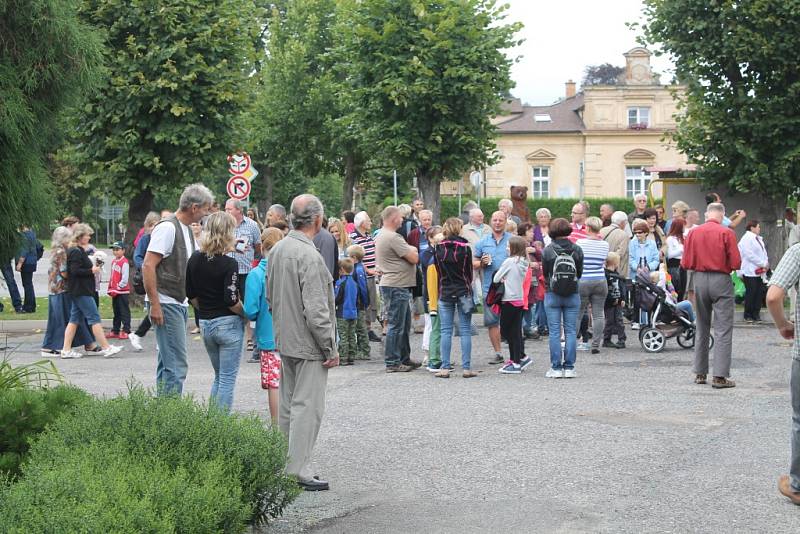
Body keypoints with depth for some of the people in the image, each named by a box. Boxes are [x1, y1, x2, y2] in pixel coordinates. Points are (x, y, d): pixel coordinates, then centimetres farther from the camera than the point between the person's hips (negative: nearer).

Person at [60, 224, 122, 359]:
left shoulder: (78, 251, 17)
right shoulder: (76, 252, -15)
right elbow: (75, 271, -23)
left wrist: (92, 268, 9)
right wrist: (91, 271, -13)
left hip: (78, 291, 10)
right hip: (81, 292, -10)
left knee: (74, 319, 10)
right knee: (94, 318, -7)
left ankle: (66, 350, 10)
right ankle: (106, 348, -5)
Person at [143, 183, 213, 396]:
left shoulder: (187, 230, 16)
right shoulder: (167, 227, -15)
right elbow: (148, 266, -20)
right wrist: (154, 304, -23)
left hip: (180, 304, 10)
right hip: (166, 305, -10)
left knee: (167, 361, 15)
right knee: (176, 364, -12)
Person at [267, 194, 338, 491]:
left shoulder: (277, 249, 7)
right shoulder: (309, 256, -21)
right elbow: (315, 309, -23)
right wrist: (330, 347, -15)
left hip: (284, 340, 9)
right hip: (307, 344, -9)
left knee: (288, 404, 16)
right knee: (307, 406, -4)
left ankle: (283, 466, 23)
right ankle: (299, 470, -3)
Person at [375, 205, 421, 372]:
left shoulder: (381, 235, 15)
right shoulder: (393, 237, -19)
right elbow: (414, 258, -16)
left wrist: (410, 251, 2)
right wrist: (413, 250, 4)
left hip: (397, 286, 11)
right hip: (396, 286, -11)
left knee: (404, 324, 17)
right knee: (396, 325, -5)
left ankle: (404, 359, 23)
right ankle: (392, 362, 0)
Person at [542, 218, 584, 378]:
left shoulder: (548, 250, -7)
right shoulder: (577, 250, -3)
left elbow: (544, 273, 2)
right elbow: (580, 273, 4)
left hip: (552, 294, -1)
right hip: (573, 295, 1)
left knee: (554, 332, 3)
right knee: (571, 331, 6)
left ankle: (556, 368, 3)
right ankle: (569, 367, 5)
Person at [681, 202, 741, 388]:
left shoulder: (693, 233, 1)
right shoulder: (727, 233, -9)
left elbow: (686, 264, 1)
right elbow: (736, 263, -11)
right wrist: (724, 265, 10)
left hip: (700, 279, 4)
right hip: (721, 281, -4)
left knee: (702, 329, 16)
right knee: (723, 330, -2)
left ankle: (700, 373, 19)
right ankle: (720, 376, -8)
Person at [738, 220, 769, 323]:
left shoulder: (758, 239, 18)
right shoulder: (746, 238, -11)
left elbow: (763, 252, 19)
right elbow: (750, 255, -18)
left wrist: (766, 263, 0)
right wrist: (763, 264, -14)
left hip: (759, 272, 8)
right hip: (750, 272, -8)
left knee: (759, 293, 6)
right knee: (751, 294, -4)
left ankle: (756, 315, 13)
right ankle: (748, 316, 5)